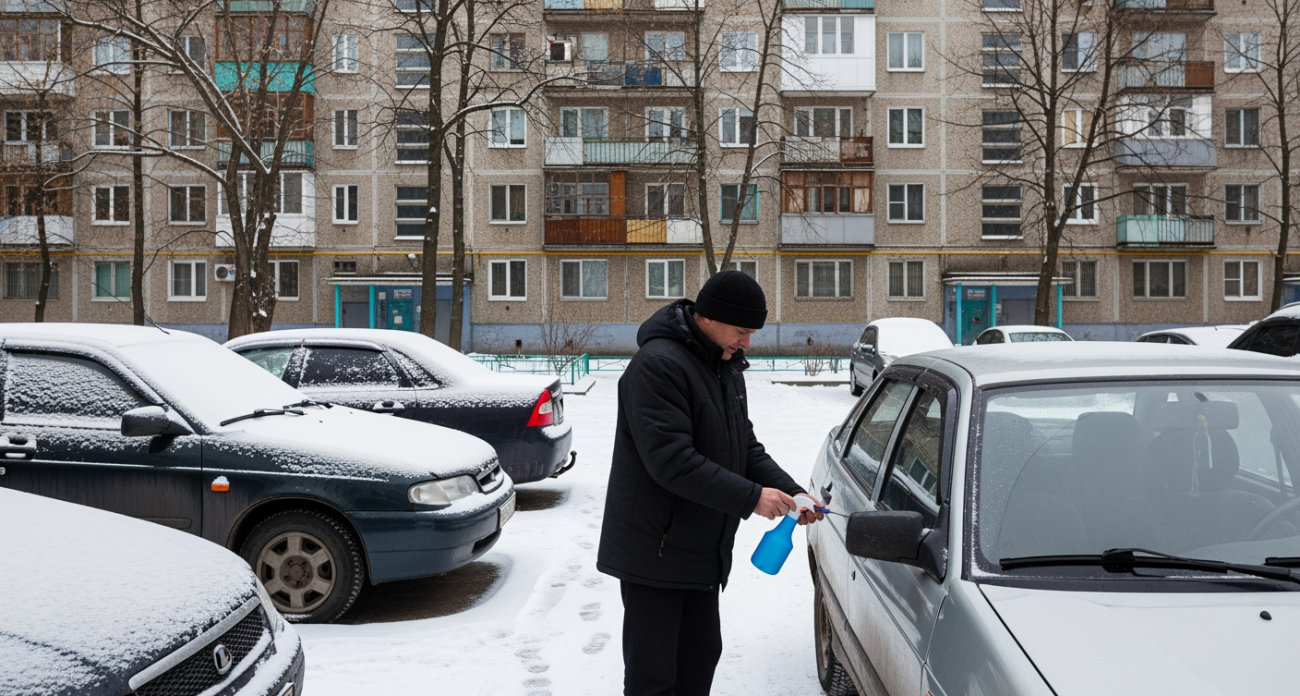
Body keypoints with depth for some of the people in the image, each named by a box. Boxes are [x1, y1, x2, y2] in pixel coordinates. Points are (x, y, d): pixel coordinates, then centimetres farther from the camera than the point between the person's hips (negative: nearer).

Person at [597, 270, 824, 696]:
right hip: (654, 552, -9)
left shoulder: (727, 367, 11)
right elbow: (670, 461, -27)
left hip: (704, 550, 9)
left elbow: (746, 446, 14)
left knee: (701, 657, 18)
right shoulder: (658, 364, -20)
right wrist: (750, 498, -25)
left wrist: (790, 492, -3)